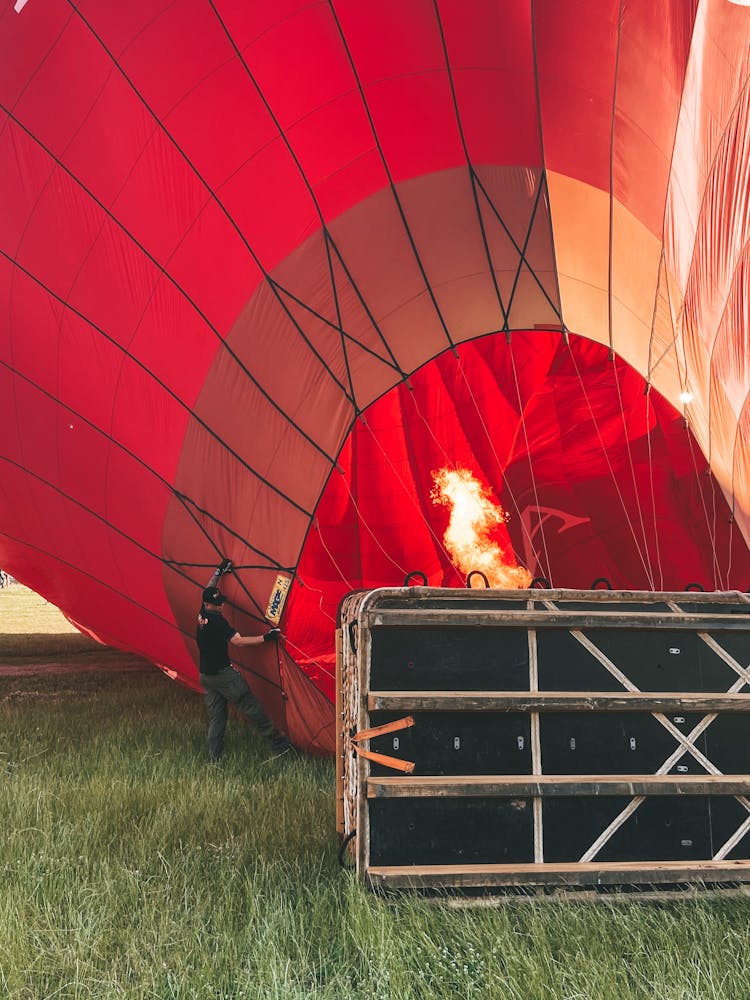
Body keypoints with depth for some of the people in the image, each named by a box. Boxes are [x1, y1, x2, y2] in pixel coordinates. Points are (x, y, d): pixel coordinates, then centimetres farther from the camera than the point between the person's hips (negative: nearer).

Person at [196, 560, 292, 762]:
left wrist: (219, 572, 33)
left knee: (216, 718, 12)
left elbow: (208, 591, 25)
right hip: (223, 674, -9)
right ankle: (278, 743, 5)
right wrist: (265, 638, -24)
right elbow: (238, 641, -25)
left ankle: (213, 759, 10)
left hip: (205, 675, 9)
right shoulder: (216, 620, -20)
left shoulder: (202, 615, 6)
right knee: (252, 708, -1)